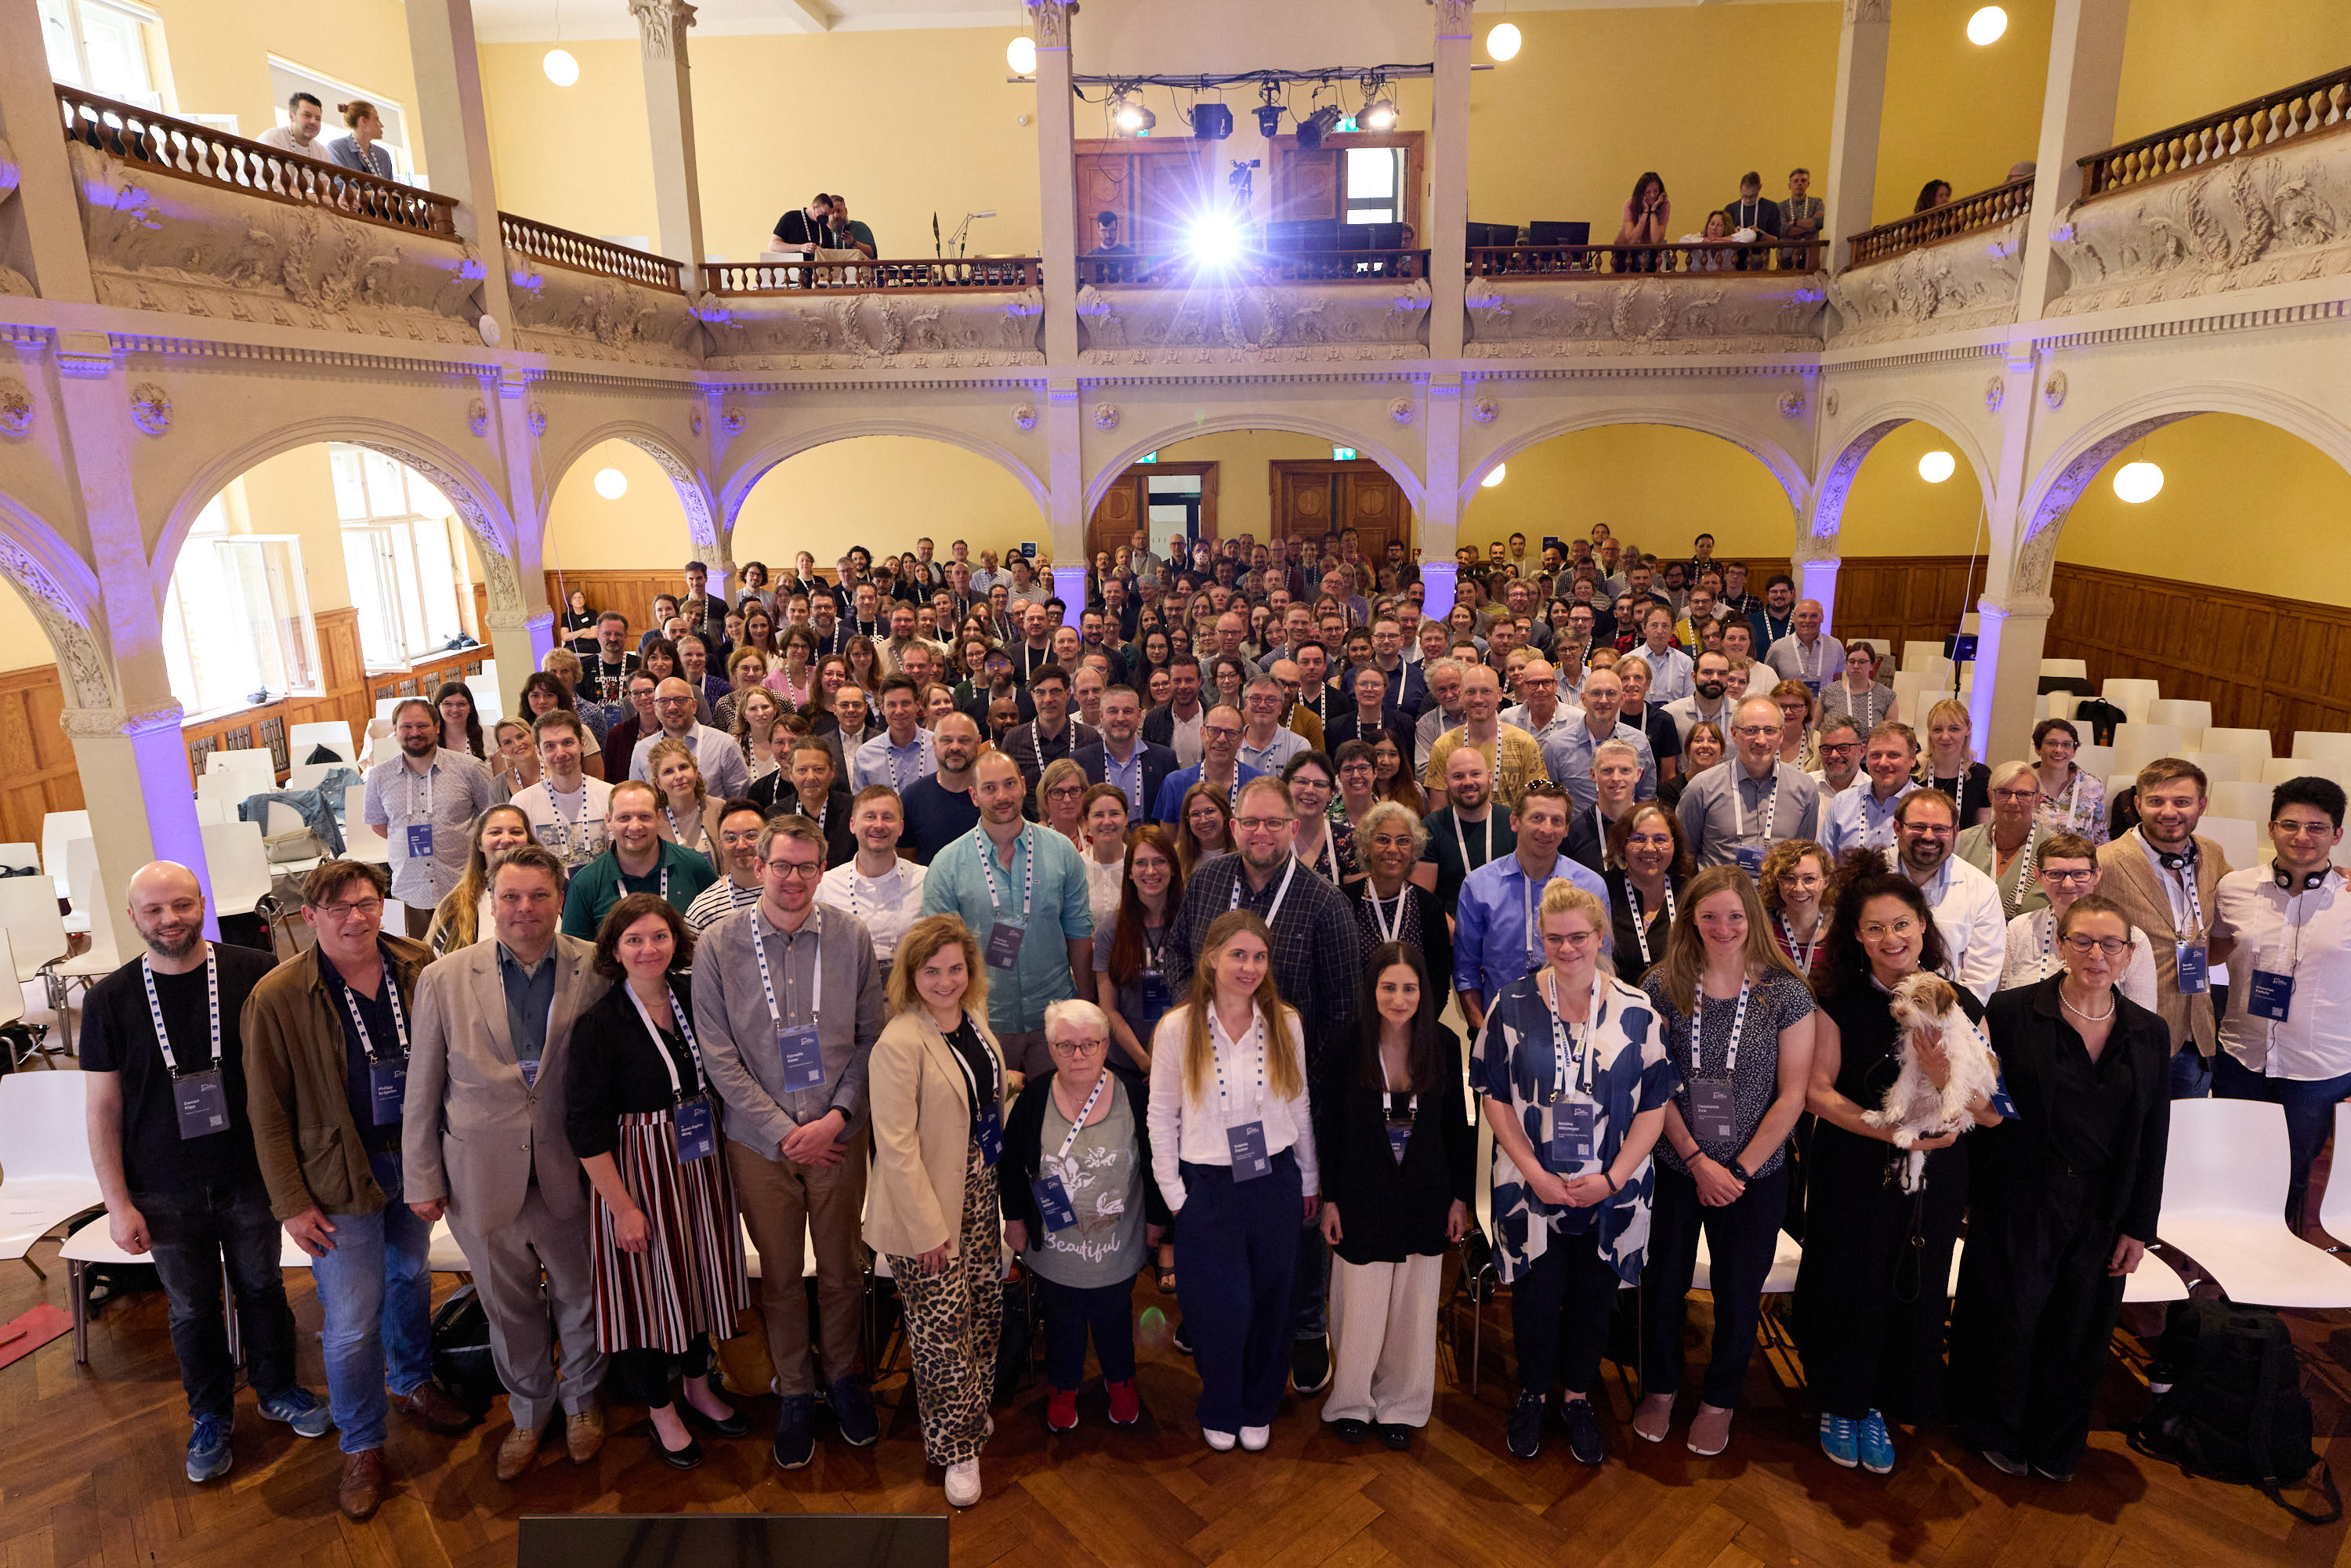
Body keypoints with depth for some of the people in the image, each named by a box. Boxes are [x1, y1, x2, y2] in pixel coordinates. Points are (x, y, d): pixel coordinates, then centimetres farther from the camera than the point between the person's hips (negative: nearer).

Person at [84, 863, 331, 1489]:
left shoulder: (251, 974, -10)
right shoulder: (111, 1000, -7)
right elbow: (102, 1109, -2)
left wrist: (289, 1159, -2)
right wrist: (118, 1204, -4)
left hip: (248, 1175, 0)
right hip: (166, 1192, 0)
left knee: (262, 1288, 16)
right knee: (192, 1309, 14)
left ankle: (277, 1389, 38)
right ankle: (211, 1416, 35)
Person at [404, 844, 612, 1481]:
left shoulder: (597, 969, -9)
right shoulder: (444, 980, -6)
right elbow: (421, 1090, 1)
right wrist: (421, 1178, 3)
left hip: (571, 1171, -1)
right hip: (484, 1176, 1)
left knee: (579, 1296, 17)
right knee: (509, 1307, 18)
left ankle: (582, 1400, 43)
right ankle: (529, 1411, 42)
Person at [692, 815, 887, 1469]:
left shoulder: (851, 937, -6)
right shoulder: (720, 943, -8)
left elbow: (872, 1036, 0)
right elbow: (718, 1054, -7)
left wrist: (837, 1117, -10)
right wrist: (784, 1132, -10)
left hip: (838, 1133, 1)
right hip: (759, 1139, 0)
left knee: (842, 1267, 14)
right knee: (779, 1273, 13)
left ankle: (842, 1373, 38)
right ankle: (794, 1390, 35)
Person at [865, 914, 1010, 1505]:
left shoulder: (973, 1020, 2)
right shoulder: (900, 1044, -23)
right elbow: (897, 1147, -21)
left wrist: (1002, 1191, 15)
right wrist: (927, 1229, -18)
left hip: (979, 1194, 7)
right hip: (928, 1210, -7)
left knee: (985, 1307, 18)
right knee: (943, 1325, 5)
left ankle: (971, 1411, 41)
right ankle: (956, 1446, 24)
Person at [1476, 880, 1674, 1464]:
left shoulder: (1637, 1012, -4)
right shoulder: (1512, 1005, -6)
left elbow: (1654, 1105, -3)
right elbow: (1493, 1096, -4)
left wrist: (1611, 1178, -10)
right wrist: (1534, 1171, -11)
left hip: (1610, 1191, 1)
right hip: (1532, 1187, -1)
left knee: (1593, 1298, 13)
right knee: (1536, 1296, 8)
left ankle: (1578, 1398, 36)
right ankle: (1532, 1394, 33)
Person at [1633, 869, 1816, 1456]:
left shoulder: (1786, 994, -8)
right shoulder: (1662, 987, -6)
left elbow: (1792, 1095, -7)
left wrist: (1739, 1170, -9)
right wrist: (1699, 1160, -12)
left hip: (1755, 1174, 0)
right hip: (1673, 1167, 1)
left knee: (1738, 1291, 14)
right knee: (1663, 1282, 13)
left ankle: (1720, 1400, 37)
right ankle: (1660, 1386, 38)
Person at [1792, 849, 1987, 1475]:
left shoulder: (1959, 1005, -2)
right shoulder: (1840, 1002, -9)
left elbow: (1981, 1107, -4)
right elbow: (1817, 1091, -11)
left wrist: (1943, 1075, -25)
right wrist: (1893, 1130, -21)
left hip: (1933, 1177, 3)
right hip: (1852, 1172, -2)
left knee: (1913, 1294, 13)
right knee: (1847, 1290, 8)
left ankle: (1877, 1406, 35)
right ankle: (1840, 1404, 32)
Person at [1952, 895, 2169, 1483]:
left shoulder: (2150, 1033, 2)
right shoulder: (2011, 1011, -10)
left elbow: (2153, 1141, 5)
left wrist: (2139, 1227, 4)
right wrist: (1981, 1105, -20)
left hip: (2101, 1217, 3)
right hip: (2018, 1208, -3)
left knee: (2077, 1336, 15)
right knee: (2008, 1325, 10)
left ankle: (2055, 1448, 38)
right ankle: (1998, 1435, 35)